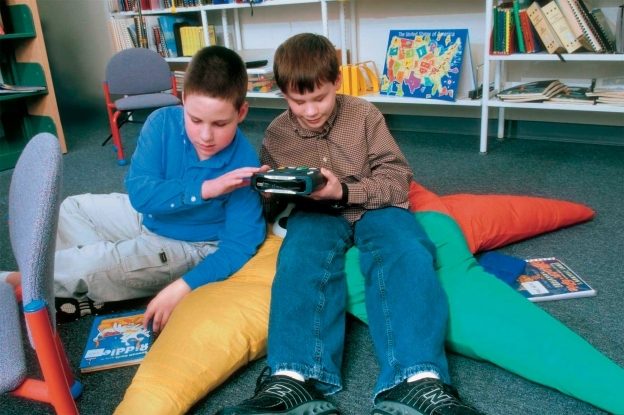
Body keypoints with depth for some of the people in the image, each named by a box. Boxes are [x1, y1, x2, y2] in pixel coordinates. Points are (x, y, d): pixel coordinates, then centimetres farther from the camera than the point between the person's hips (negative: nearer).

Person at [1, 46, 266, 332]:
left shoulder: (243, 167, -30)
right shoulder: (162, 122, -21)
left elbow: (240, 244, -29)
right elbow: (139, 191, -27)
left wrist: (183, 287, -41)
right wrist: (204, 189, -42)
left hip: (187, 247, -6)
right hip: (148, 216, 6)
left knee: (94, 266, -21)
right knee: (71, 209, 12)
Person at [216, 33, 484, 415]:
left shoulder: (365, 115, 1)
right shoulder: (277, 134, 7)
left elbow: (398, 180, -4)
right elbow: (269, 206, 17)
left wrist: (344, 192, -19)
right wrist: (275, 195, -9)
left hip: (374, 207, -1)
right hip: (316, 213, 1)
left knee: (408, 253, -34)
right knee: (300, 258, -34)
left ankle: (417, 381, -50)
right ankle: (294, 379, -50)